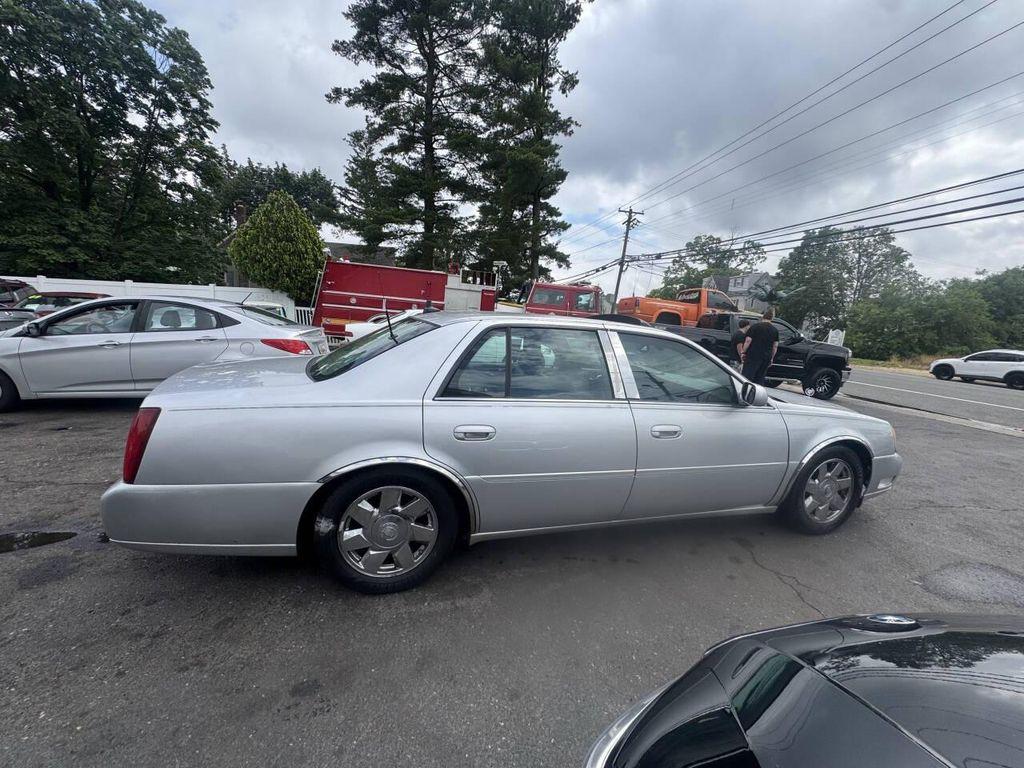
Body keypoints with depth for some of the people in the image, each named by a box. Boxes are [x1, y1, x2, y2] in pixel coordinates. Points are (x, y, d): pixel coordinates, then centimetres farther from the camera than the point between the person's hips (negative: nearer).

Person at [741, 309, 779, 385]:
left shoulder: (755, 326, -4)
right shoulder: (775, 330, 9)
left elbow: (748, 341, -9)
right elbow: (775, 346, 9)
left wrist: (743, 352, -2)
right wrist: (771, 358, 16)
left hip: (753, 356, -4)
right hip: (766, 358, 4)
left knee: (747, 376, -5)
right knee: (760, 378, 10)